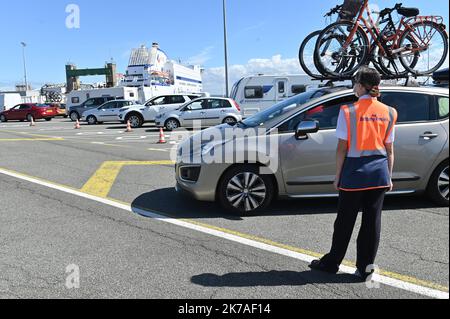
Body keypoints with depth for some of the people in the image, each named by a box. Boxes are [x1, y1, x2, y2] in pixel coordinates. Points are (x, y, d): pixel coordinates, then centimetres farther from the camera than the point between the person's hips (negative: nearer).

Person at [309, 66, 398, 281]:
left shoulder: (349, 112, -8)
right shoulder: (388, 113, 4)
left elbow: (342, 147, -9)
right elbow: (389, 149, 6)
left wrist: (338, 175, -2)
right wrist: (389, 176, 14)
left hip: (354, 171, -3)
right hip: (379, 172, 3)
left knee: (346, 220, 8)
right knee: (372, 221, 10)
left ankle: (332, 263, 23)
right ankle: (365, 267, 18)